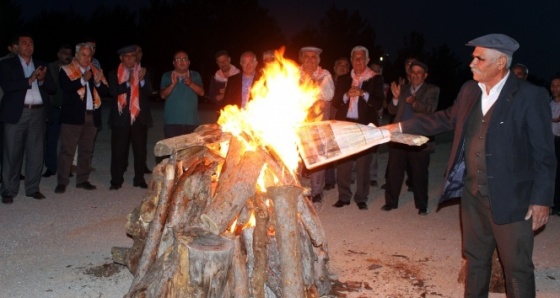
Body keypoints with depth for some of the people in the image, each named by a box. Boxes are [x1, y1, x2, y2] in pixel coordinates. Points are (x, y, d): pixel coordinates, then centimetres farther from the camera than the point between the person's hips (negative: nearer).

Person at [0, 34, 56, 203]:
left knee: (36, 154, 5)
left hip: (38, 114, 3)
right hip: (16, 114, -3)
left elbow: (53, 88, 10)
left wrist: (42, 80, -10)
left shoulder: (41, 65, 15)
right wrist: (29, 80, -18)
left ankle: (33, 189, 14)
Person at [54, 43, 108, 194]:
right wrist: (82, 80, -20)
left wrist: (98, 83, -8)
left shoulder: (96, 71, 16)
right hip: (73, 115, -5)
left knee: (87, 150, 9)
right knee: (67, 149, -4)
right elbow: (65, 87, -15)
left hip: (92, 116, 5)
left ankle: (82, 180, 16)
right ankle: (62, 182, 0)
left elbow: (104, 91, 10)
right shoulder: (66, 70, 2)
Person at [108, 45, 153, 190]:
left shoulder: (143, 73, 9)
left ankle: (139, 179, 14)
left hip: (139, 117, 1)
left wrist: (142, 80, -19)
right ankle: (116, 180, 8)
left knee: (140, 150, 4)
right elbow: (113, 91, -9)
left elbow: (149, 92, -1)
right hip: (120, 117, -1)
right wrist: (128, 82, -21)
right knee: (118, 150, 0)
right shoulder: (114, 74, 6)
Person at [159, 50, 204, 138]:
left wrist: (191, 84, -18)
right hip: (172, 121, -1)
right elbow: (163, 95, -2)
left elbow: (201, 92, -1)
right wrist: (173, 84, -18)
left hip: (192, 121, 2)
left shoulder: (195, 76, 11)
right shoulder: (167, 76, 7)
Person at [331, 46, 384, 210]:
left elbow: (379, 104, -3)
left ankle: (361, 198, 9)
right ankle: (343, 196, 11)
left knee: (363, 164, -1)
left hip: (364, 126, -2)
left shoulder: (376, 79, 5)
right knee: (343, 163, 2)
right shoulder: (343, 79, 13)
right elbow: (335, 102, 7)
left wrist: (363, 93, -15)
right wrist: (347, 95, -11)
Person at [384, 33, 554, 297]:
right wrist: (401, 127, 11)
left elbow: (544, 154, -12)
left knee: (517, 267, 6)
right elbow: (446, 119, 17)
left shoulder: (530, 96, -13)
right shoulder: (469, 90, 5)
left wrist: (541, 200, -14)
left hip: (510, 198, -6)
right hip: (472, 193, 6)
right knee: (475, 258, 21)